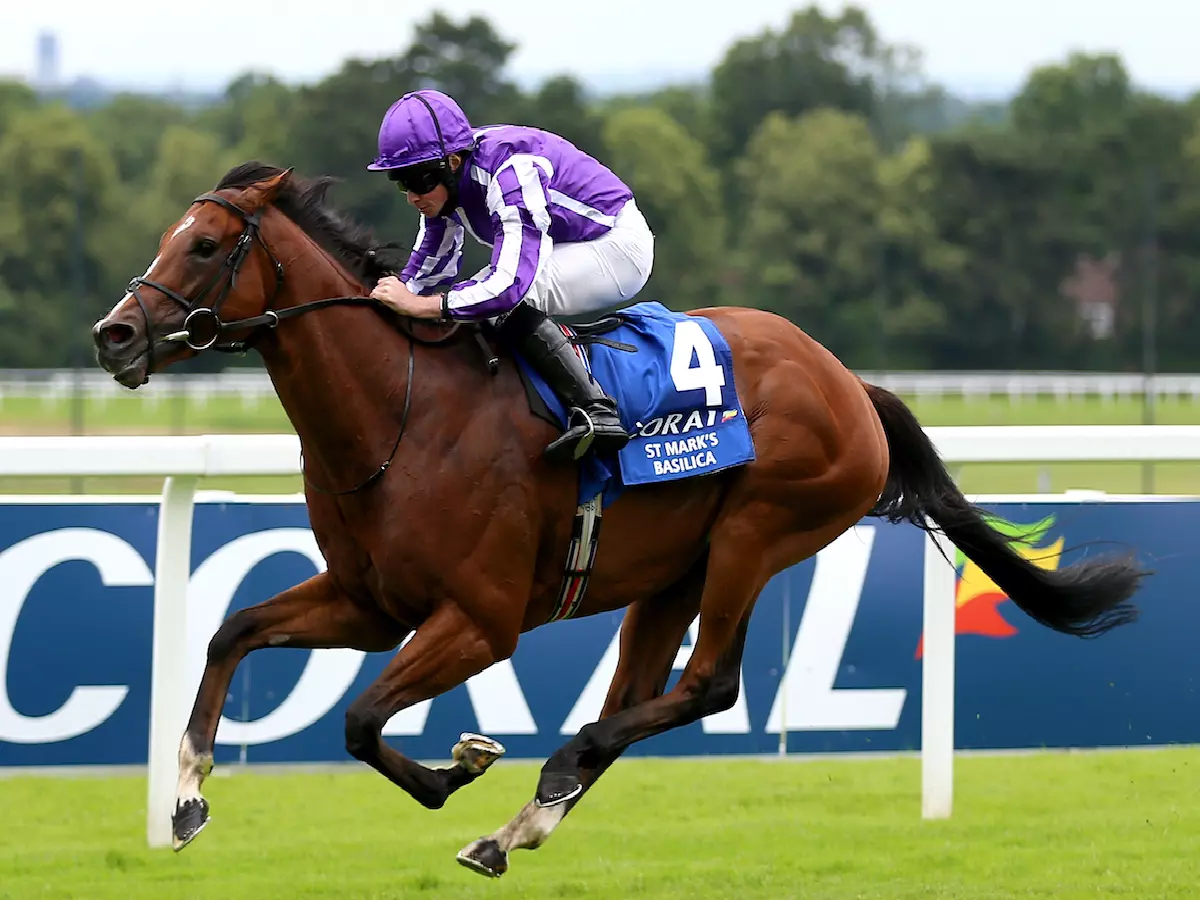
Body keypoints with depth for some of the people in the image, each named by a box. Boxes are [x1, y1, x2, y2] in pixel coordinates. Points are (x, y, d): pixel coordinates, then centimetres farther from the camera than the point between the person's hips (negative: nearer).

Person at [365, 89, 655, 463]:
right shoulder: (442, 175, -6)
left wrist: (419, 305, -40)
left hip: (620, 249, -10)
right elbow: (427, 273, 4)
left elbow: (511, 283, -40)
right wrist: (389, 298, -14)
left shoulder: (512, 172, -33)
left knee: (513, 299, -29)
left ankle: (596, 412, -27)